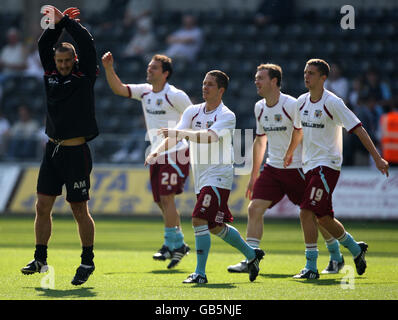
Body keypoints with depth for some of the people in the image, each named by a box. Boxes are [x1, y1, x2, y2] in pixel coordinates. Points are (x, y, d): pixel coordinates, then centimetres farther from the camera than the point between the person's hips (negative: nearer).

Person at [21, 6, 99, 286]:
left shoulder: (85, 76, -3)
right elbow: (44, 46, 9)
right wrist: (57, 24, -2)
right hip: (53, 149, 5)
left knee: (80, 210, -1)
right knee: (43, 206, 5)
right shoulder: (51, 74, 10)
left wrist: (65, 21, -9)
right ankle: (40, 260, 14)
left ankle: (88, 261, 11)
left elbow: (87, 44, -13)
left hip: (77, 152, -5)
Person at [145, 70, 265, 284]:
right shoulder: (192, 112, 7)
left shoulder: (227, 116, -11)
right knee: (215, 227, 15)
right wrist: (158, 151, -22)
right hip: (200, 177, 7)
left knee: (199, 220, -18)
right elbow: (174, 137, -3)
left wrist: (180, 132, -38)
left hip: (218, 176, -7)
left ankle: (200, 273, -12)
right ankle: (251, 254, 35)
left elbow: (209, 137, -29)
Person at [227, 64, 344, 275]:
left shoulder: (292, 105, -15)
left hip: (297, 168, -6)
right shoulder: (259, 108, 7)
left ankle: (336, 257, 22)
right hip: (272, 168, 6)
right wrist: (254, 175, 20)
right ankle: (250, 261, -6)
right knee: (255, 208, -9)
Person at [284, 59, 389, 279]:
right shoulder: (302, 102, 8)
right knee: (323, 218, 11)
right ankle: (356, 249, 33)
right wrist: (289, 153, 40)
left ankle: (311, 267, -13)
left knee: (306, 213, -17)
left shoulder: (332, 103, -13)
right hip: (309, 166, 7)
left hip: (327, 165, -7)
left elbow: (358, 129, -13)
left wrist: (377, 157, -17)